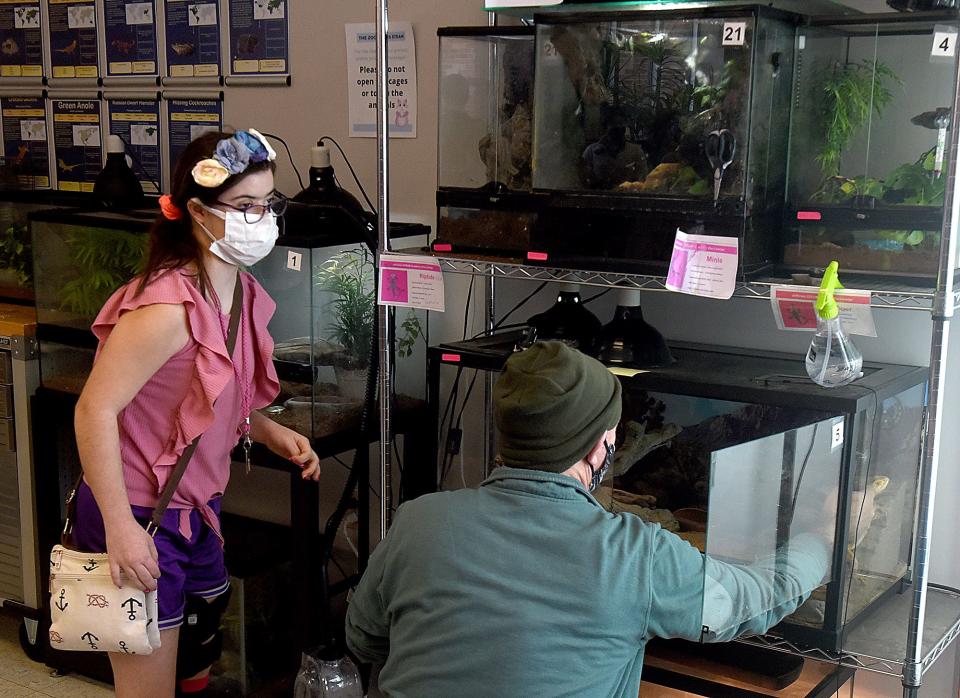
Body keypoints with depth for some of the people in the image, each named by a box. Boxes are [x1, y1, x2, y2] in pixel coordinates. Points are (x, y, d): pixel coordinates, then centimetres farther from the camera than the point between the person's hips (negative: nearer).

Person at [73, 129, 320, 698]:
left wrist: (272, 434, 2)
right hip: (139, 516, -9)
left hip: (197, 510, 9)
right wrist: (120, 527, -26)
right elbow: (96, 409, -26)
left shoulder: (245, 294, 4)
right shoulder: (169, 306, -25)